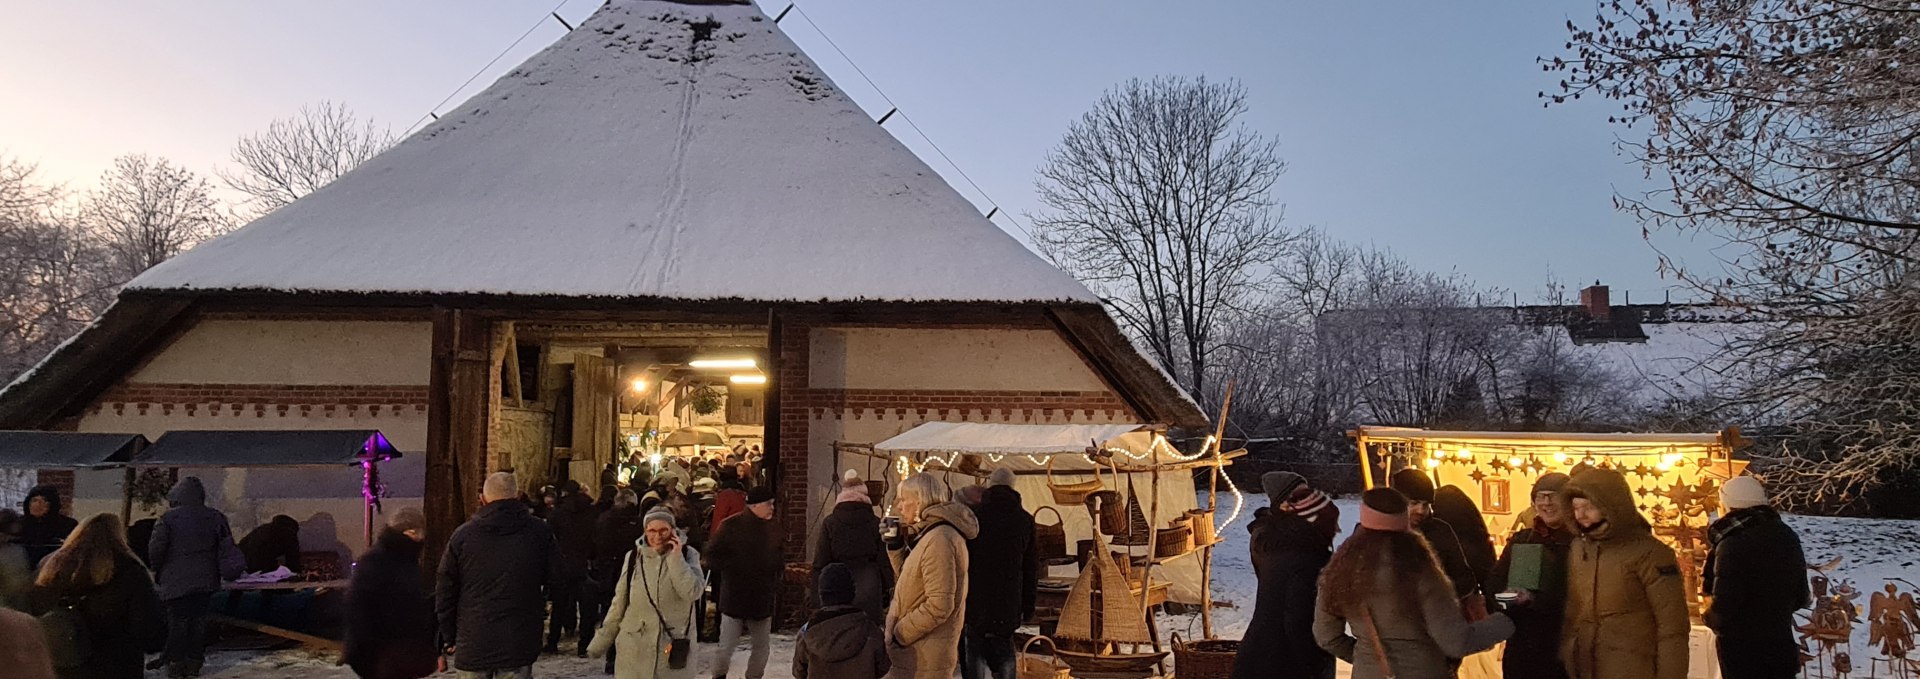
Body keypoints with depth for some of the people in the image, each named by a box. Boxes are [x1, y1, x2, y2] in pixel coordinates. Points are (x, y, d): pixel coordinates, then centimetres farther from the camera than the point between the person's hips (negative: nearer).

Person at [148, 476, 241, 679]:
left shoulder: (168, 518, -8)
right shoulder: (215, 517, 2)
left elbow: (155, 550, -8)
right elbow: (227, 546, 4)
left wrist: (156, 570, 9)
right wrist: (227, 568, 14)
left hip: (176, 580, -3)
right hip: (205, 580, 3)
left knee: (177, 621, 4)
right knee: (199, 620, 9)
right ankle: (194, 662, 12)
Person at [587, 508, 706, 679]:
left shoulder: (688, 555, -3)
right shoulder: (634, 557, 1)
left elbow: (692, 592, -19)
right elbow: (619, 604, 8)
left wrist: (676, 557, -18)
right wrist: (601, 641, 10)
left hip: (674, 647, -1)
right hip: (634, 648, 1)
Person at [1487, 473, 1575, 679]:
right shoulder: (1520, 540, 10)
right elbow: (1494, 585, 3)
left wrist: (1534, 599, -24)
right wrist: (1509, 594, -18)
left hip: (1565, 651, -4)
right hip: (1522, 650, 4)